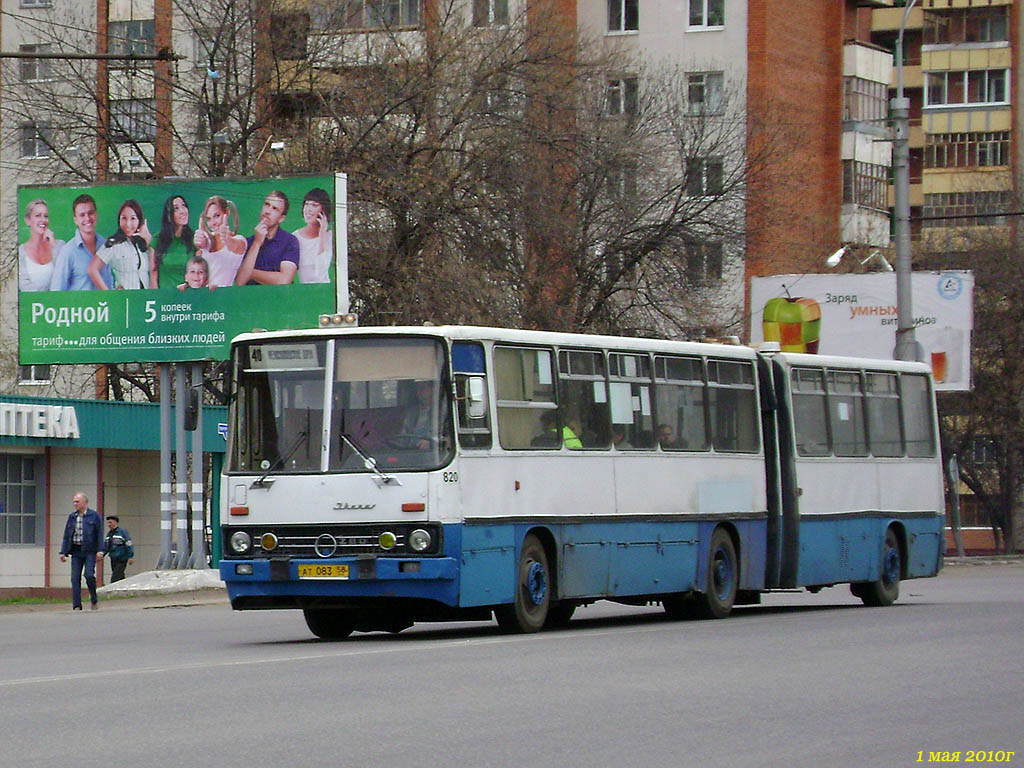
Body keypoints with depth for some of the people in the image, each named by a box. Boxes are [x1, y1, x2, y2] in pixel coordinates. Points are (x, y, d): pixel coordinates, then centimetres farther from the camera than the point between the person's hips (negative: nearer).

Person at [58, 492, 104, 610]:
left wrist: (100, 551, -10)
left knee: (89, 575, -15)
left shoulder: (94, 516, 2)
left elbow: (100, 534, -1)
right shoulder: (72, 517, 13)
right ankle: (76, 605, -1)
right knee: (75, 578, -3)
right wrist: (63, 552, 8)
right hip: (76, 551, 4)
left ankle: (94, 600, 7)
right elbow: (66, 536, 15)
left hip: (90, 551, -4)